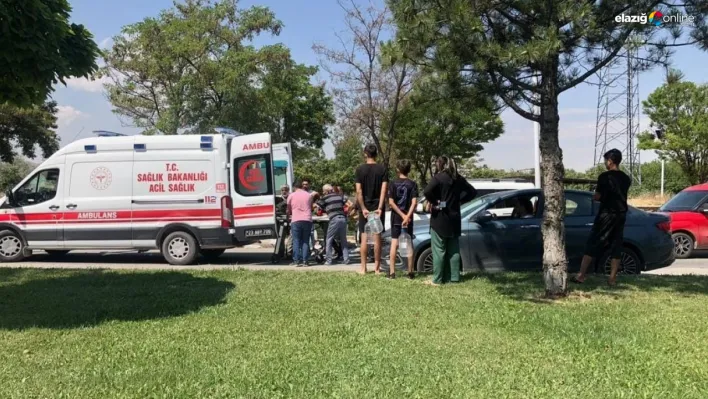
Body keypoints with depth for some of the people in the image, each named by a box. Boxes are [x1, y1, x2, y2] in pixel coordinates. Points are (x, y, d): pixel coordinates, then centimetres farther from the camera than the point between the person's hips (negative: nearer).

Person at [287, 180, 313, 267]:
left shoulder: (291, 196, 6)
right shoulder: (309, 195, 11)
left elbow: (288, 210, 14)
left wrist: (290, 214, 35)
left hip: (296, 220, -2)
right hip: (307, 220, 2)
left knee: (296, 241, 2)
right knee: (306, 241, 6)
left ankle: (297, 261, -4)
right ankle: (305, 261, 1)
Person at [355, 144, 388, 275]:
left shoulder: (360, 169, -2)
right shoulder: (382, 169, 0)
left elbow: (359, 191, -9)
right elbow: (383, 190, -10)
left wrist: (363, 208, -8)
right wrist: (380, 207, -13)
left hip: (365, 207, -1)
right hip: (377, 207, 1)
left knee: (364, 237, 3)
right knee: (377, 237, 5)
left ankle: (363, 268, 5)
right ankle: (377, 267, 8)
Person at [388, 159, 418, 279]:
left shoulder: (393, 183, -3)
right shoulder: (412, 184, -3)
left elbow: (391, 202, -10)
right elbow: (414, 202, -13)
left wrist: (402, 215, -10)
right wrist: (407, 216, -17)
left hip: (395, 217, 0)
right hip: (408, 218, 0)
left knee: (394, 244, 2)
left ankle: (392, 272, 0)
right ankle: (410, 272, 9)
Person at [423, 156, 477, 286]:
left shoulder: (439, 177, -11)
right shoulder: (458, 178, 9)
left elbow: (427, 192, -26)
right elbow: (472, 191, 13)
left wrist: (434, 201, -11)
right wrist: (459, 200, 9)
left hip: (440, 218, -6)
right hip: (454, 218, 6)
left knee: (439, 250, -3)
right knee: (454, 250, 10)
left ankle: (437, 280, -1)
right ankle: (454, 278, 13)